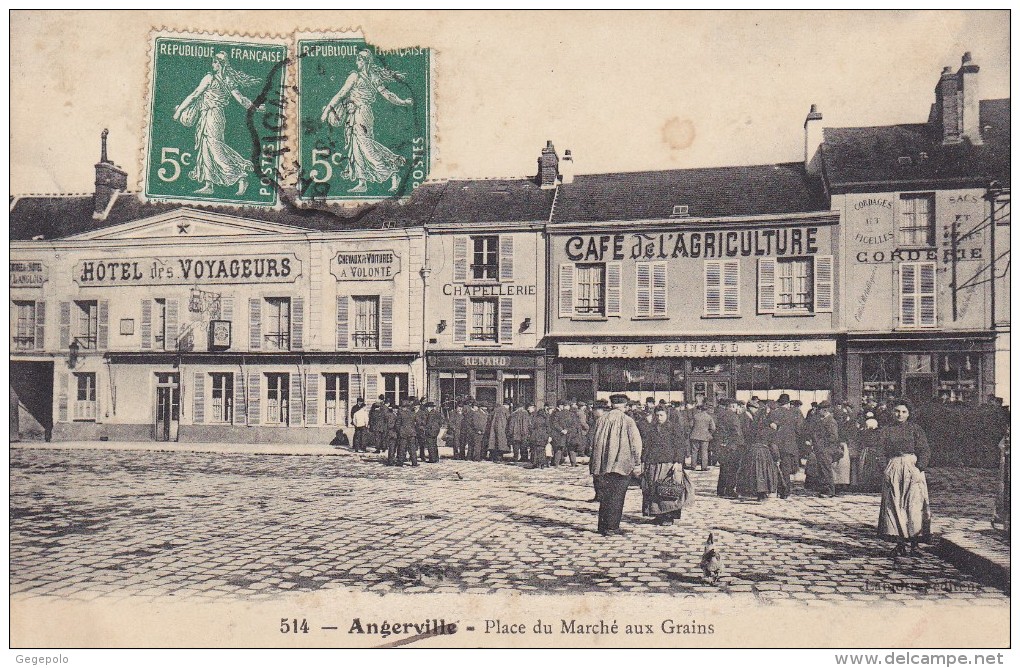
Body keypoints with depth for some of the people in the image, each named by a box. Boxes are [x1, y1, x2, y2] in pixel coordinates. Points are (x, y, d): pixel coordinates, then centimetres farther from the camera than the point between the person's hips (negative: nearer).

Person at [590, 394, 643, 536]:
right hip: (622, 464, -4)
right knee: (617, 496, 2)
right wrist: (637, 464, -3)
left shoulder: (601, 420, 3)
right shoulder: (628, 421, -9)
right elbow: (635, 444, -10)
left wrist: (597, 464, 18)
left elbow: (596, 442, 9)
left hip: (605, 464, 4)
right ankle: (611, 527, 2)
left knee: (606, 495, 15)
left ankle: (602, 526, 19)